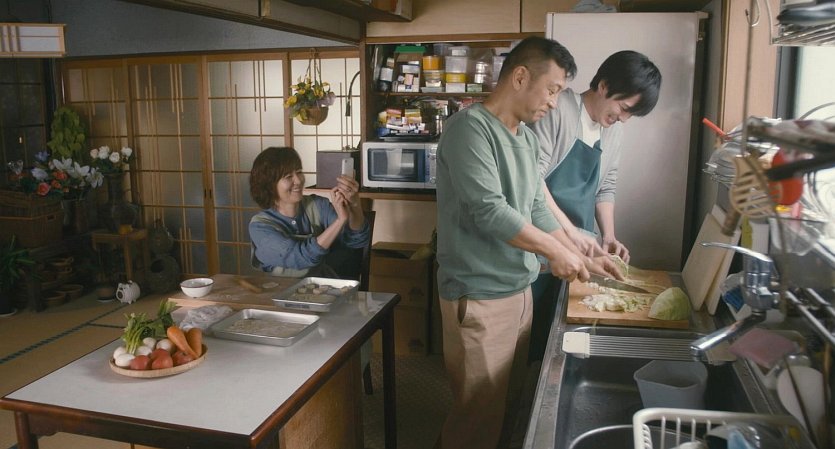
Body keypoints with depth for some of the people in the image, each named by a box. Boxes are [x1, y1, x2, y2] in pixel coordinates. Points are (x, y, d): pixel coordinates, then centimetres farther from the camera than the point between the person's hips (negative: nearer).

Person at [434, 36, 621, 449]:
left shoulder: (527, 137, 11)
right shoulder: (470, 128, -16)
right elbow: (490, 211, -23)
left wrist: (577, 256, 9)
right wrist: (554, 252, -14)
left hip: (519, 289, 9)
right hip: (479, 297, -8)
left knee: (508, 404, 20)